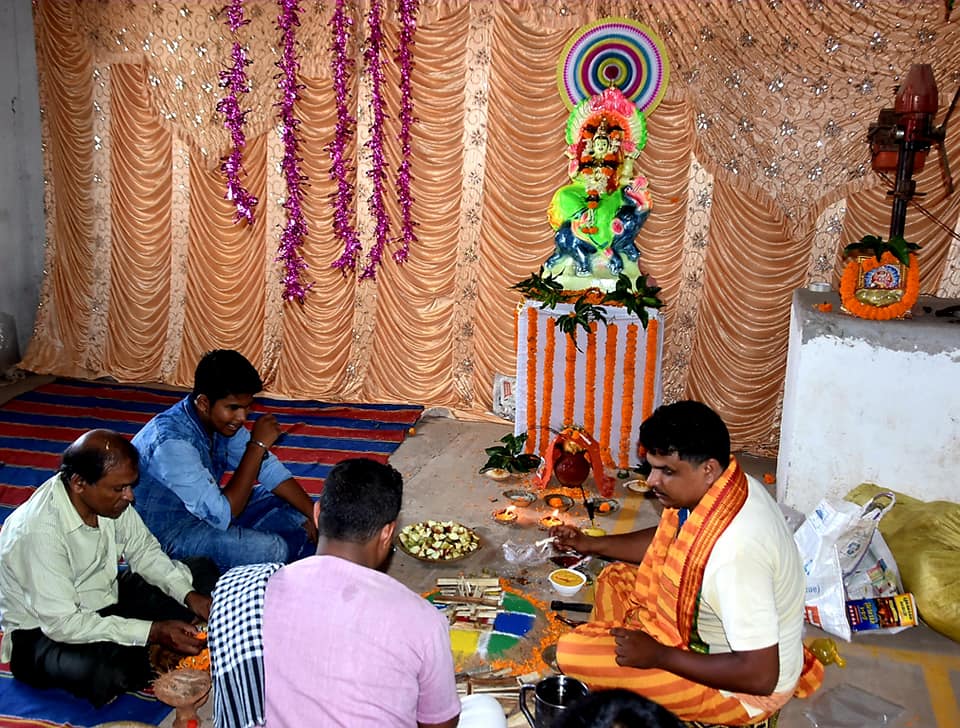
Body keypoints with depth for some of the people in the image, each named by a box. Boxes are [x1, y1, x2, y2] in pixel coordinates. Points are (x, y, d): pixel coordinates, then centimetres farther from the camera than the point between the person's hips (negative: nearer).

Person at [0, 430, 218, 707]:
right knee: (109, 671, -38)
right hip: (43, 633, -7)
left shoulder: (110, 497, -12)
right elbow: (61, 623, -30)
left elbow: (144, 551, 3)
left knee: (203, 572, 3)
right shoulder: (39, 531, -32)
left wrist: (190, 595, -13)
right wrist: (154, 631, -31)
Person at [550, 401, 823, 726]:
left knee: (572, 653, -16)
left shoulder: (736, 550, -38)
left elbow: (760, 675, -33)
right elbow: (668, 541, 15)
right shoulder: (718, 489, -9)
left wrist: (658, 655, -26)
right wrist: (590, 544, 7)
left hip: (740, 688, -9)